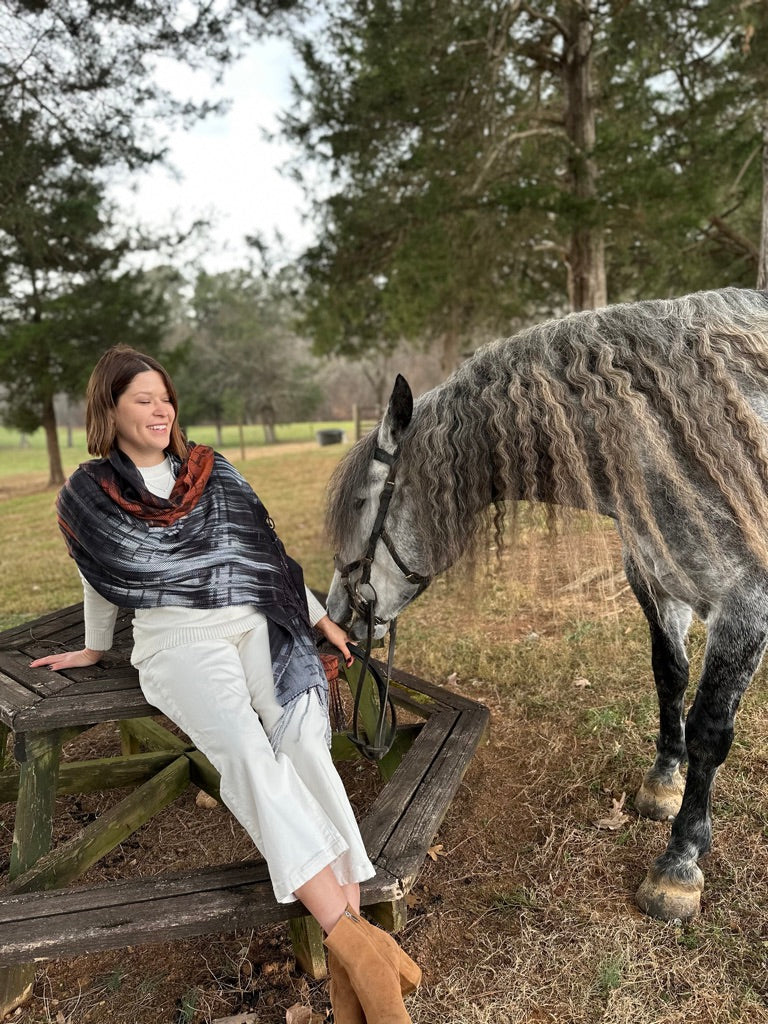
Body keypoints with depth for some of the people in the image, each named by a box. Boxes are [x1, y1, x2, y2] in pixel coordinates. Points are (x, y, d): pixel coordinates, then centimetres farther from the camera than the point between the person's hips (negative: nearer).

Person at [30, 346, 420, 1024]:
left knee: (304, 736, -28)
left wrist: (319, 616, 16)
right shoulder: (88, 495, 10)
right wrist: (96, 649, 33)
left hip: (258, 625, 2)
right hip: (178, 642, -2)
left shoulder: (212, 473, 16)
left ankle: (348, 964, -30)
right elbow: (101, 583, 23)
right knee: (244, 747, -33)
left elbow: (267, 551, 19)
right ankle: (355, 940, -37)